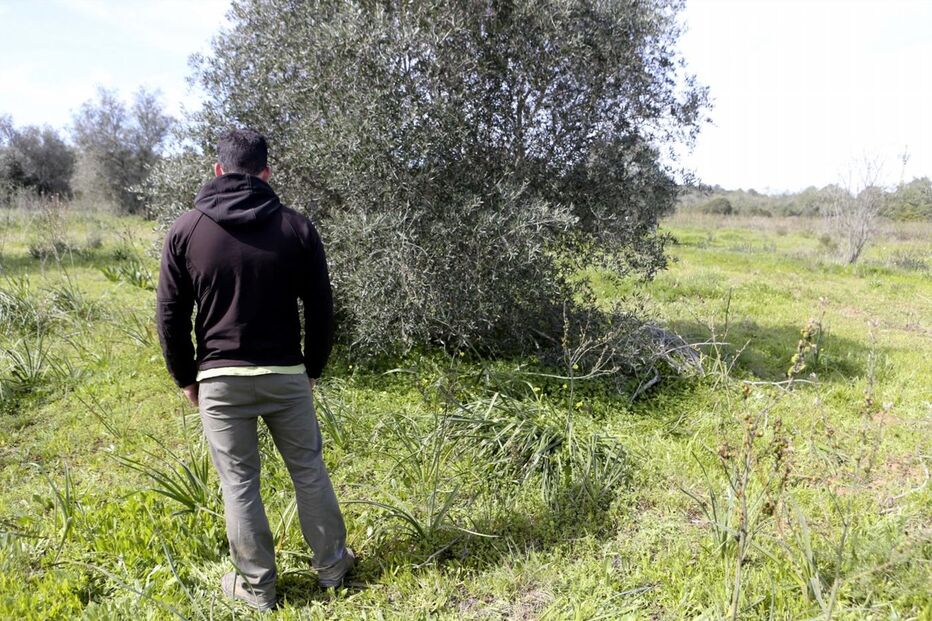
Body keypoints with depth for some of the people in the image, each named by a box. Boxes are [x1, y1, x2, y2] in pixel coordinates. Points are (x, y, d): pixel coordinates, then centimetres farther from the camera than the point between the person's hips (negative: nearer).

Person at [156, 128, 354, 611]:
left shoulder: (186, 229, -2)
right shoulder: (296, 226, -3)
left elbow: (171, 317, 0)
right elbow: (320, 309, 1)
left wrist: (185, 378, 12)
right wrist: (312, 369, 13)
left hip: (220, 378, 0)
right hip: (285, 374, 1)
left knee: (238, 483, 10)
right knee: (308, 470, 14)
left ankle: (256, 587, 23)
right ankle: (331, 565, 29)